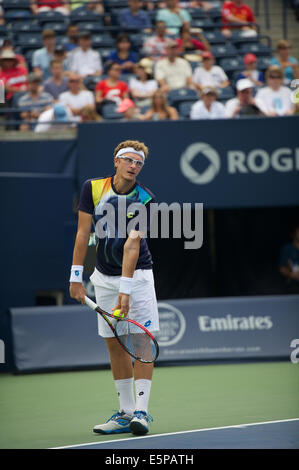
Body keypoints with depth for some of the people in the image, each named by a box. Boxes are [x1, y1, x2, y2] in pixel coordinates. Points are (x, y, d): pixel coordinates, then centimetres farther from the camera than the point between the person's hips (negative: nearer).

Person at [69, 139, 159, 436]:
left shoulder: (144, 200, -13)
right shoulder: (93, 188, -5)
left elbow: (132, 244, -22)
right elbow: (83, 233, -3)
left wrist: (125, 290, -27)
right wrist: (76, 277, -8)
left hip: (137, 275, -3)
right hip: (104, 276, 3)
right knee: (114, 343, 4)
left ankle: (141, 411, -9)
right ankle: (126, 412, 9)